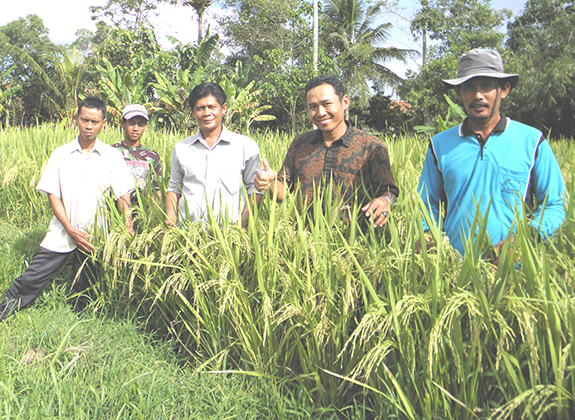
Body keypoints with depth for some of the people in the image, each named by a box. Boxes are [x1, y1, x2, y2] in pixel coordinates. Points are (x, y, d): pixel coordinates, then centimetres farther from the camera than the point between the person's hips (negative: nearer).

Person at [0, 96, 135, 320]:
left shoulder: (112, 156, 0)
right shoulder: (60, 154, 2)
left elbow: (123, 195, -2)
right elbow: (53, 194, 0)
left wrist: (128, 226, -18)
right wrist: (70, 230, -10)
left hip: (94, 237, 0)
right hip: (61, 232, 1)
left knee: (83, 293, 9)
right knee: (30, 280, -1)